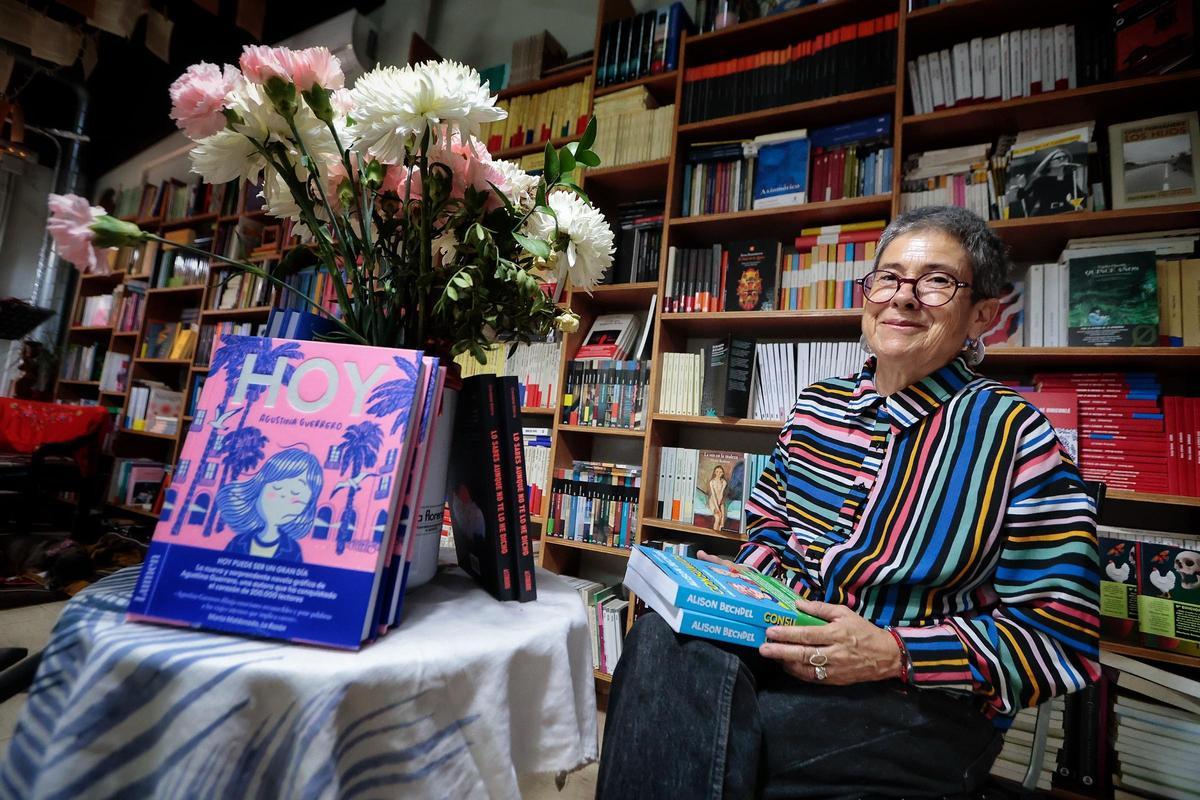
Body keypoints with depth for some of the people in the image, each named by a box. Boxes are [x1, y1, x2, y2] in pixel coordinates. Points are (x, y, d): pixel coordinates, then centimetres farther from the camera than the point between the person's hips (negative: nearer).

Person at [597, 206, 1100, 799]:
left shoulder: (1015, 435, -9)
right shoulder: (817, 404, 7)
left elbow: (1059, 636, -10)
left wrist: (894, 652, -22)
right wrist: (746, 579, -3)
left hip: (929, 700, -4)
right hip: (790, 643, 5)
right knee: (663, 638, -26)